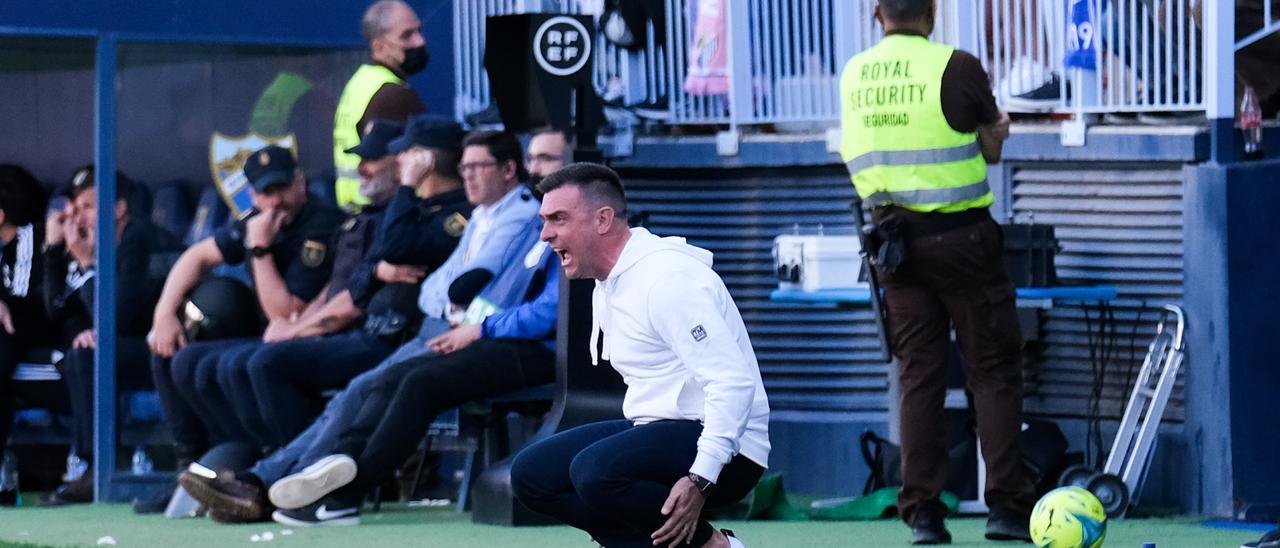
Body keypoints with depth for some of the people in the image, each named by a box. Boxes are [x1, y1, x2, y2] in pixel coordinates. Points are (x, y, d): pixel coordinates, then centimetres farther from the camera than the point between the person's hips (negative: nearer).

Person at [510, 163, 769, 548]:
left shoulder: (666, 278, -18)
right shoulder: (608, 286, 14)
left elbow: (733, 381, -25)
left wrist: (700, 480, -31)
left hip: (723, 452, -10)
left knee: (595, 470, -33)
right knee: (530, 474, 2)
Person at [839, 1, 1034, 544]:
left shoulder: (853, 73, 6)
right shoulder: (955, 67, -10)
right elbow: (991, 148, -3)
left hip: (891, 231, 4)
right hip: (959, 233, -4)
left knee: (918, 375, 7)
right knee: (993, 370, 3)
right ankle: (1006, 504, -2)